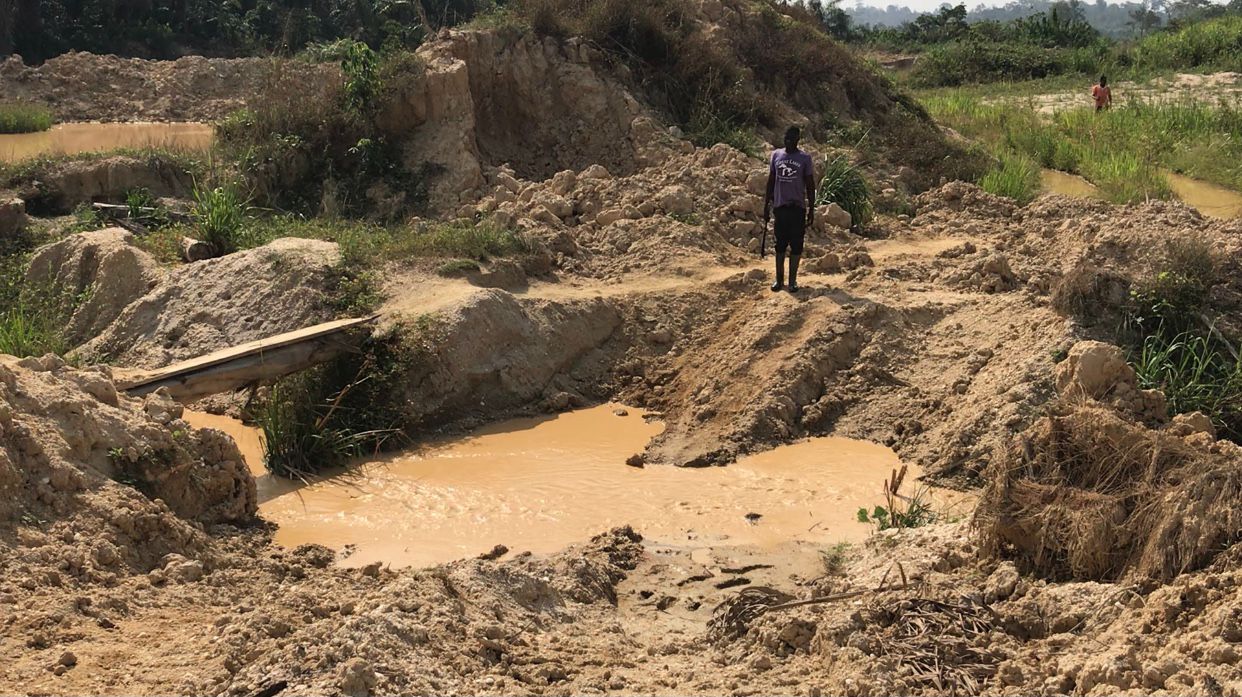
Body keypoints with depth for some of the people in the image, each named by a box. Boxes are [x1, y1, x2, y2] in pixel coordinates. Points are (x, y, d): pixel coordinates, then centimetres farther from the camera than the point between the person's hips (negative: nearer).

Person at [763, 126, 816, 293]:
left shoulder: (805, 159, -1)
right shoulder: (776, 155, 5)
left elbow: (810, 185, 2)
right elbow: (771, 182, 11)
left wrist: (811, 210, -1)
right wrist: (766, 206, 9)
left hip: (798, 208, -2)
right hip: (780, 206, 2)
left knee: (796, 245, 1)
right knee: (780, 244, 6)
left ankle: (793, 280, 8)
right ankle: (779, 278, 14)